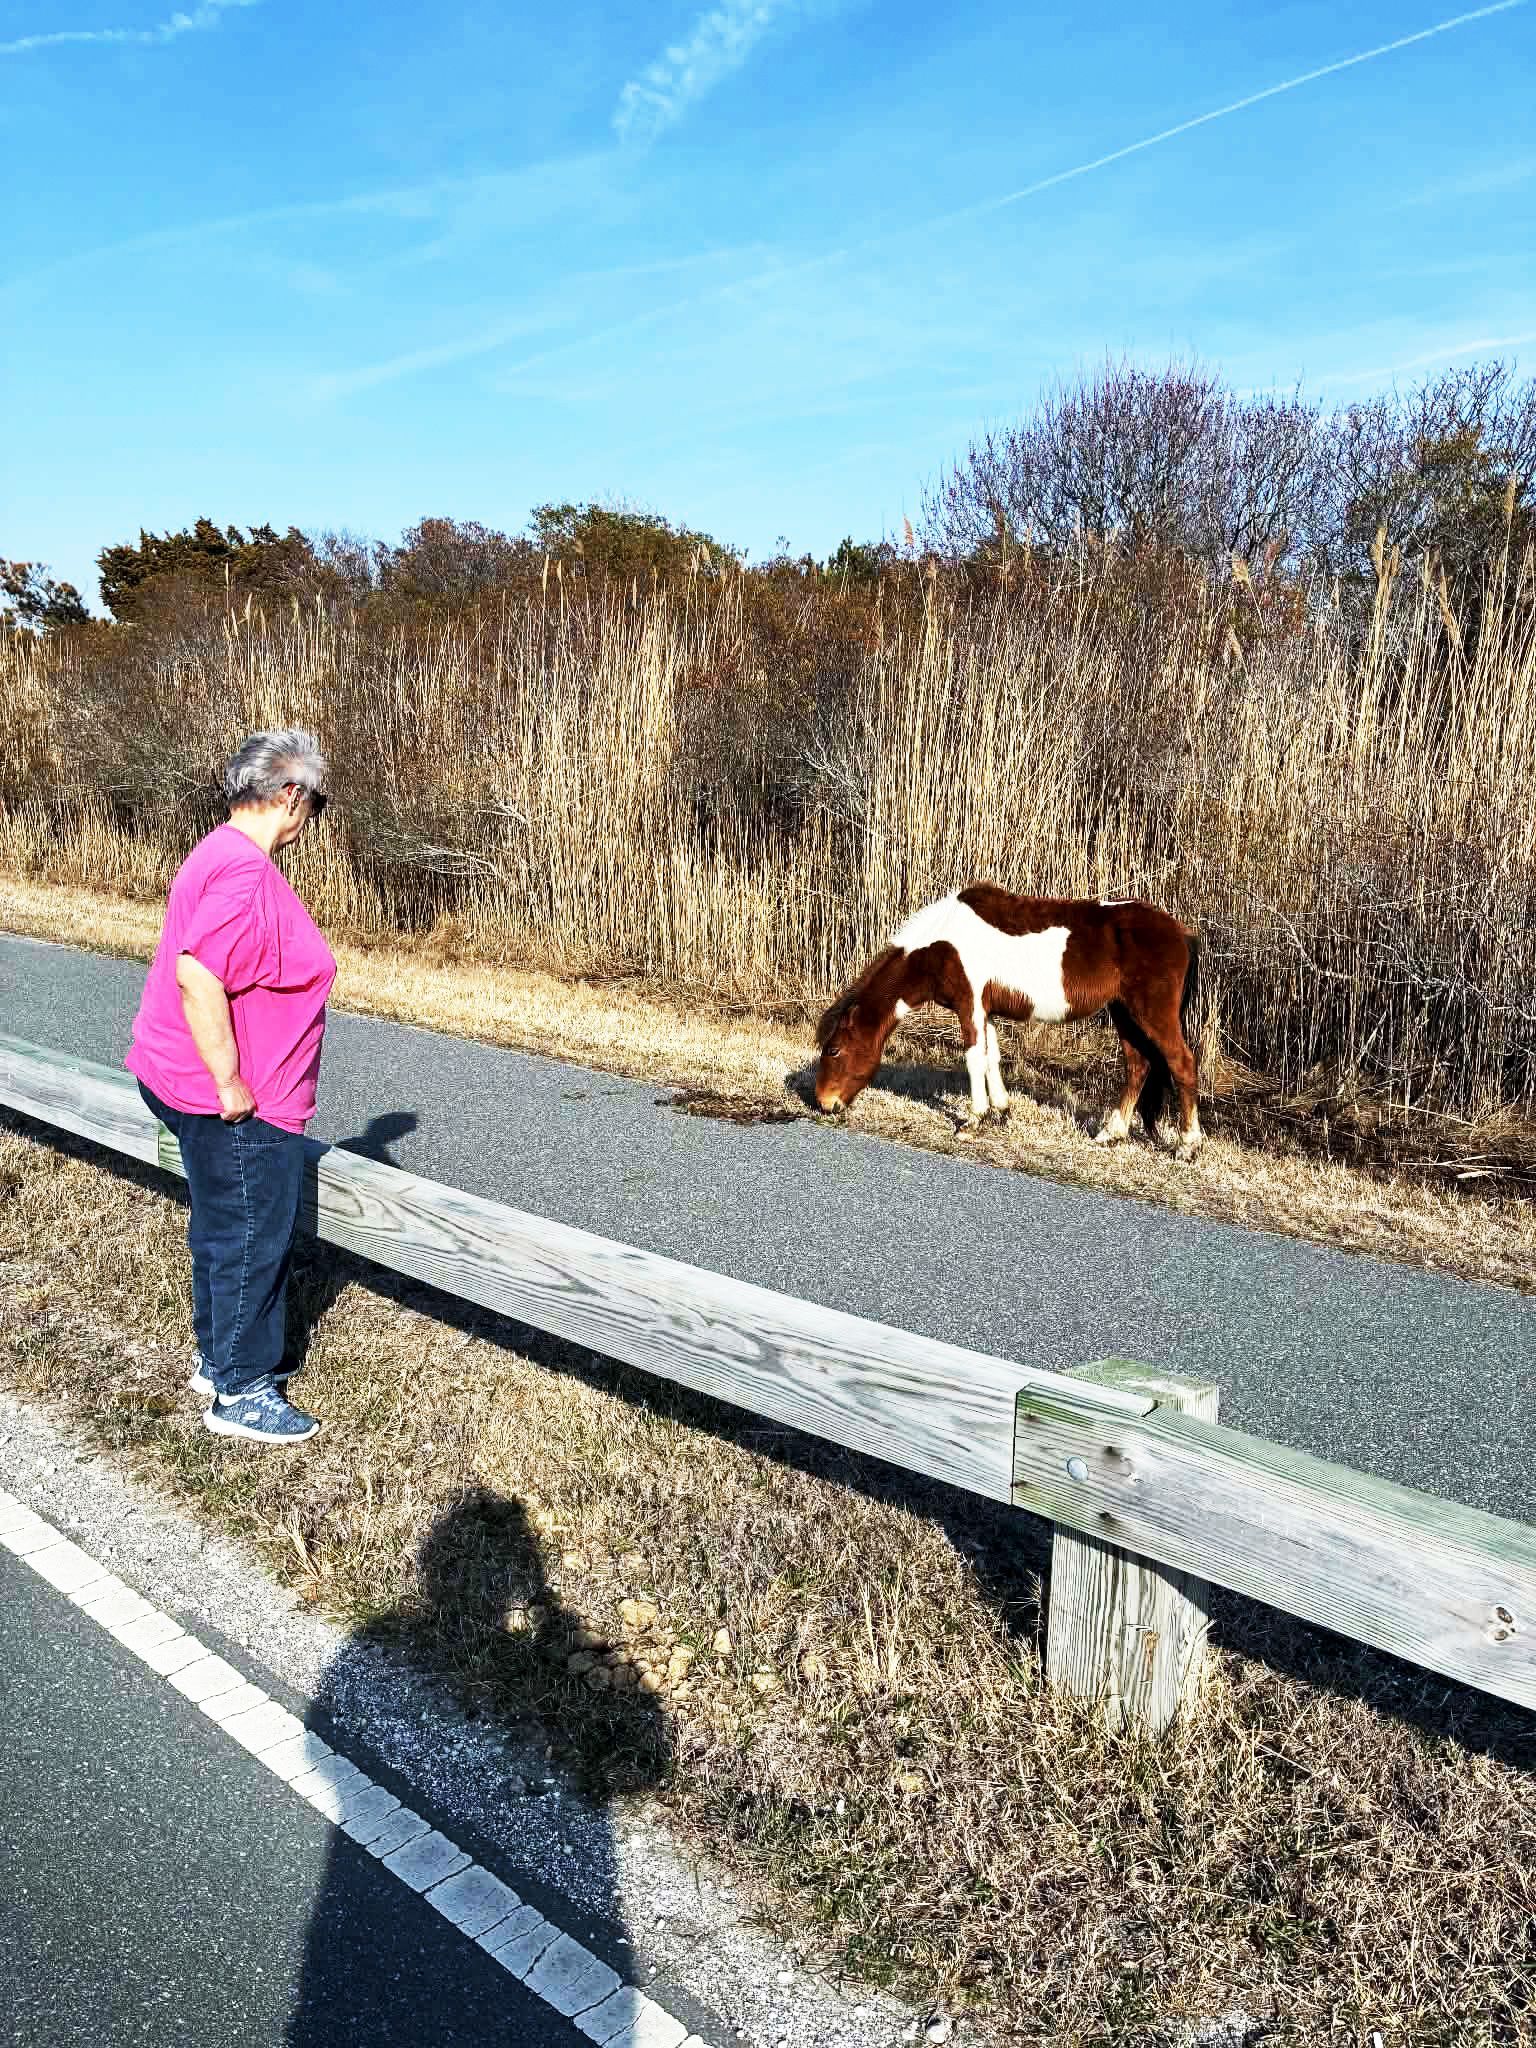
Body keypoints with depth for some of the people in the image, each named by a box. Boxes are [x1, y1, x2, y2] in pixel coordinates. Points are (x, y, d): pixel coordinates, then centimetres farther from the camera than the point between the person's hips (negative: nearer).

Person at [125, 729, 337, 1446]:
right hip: (238, 1110, -10)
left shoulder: (223, 855, 10)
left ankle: (220, 1359, 37)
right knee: (254, 1239, 3)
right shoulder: (246, 871, -23)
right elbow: (197, 977, -32)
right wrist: (232, 1086, -25)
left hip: (191, 1086, 10)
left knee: (222, 1228, 22)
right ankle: (240, 1392, 17)